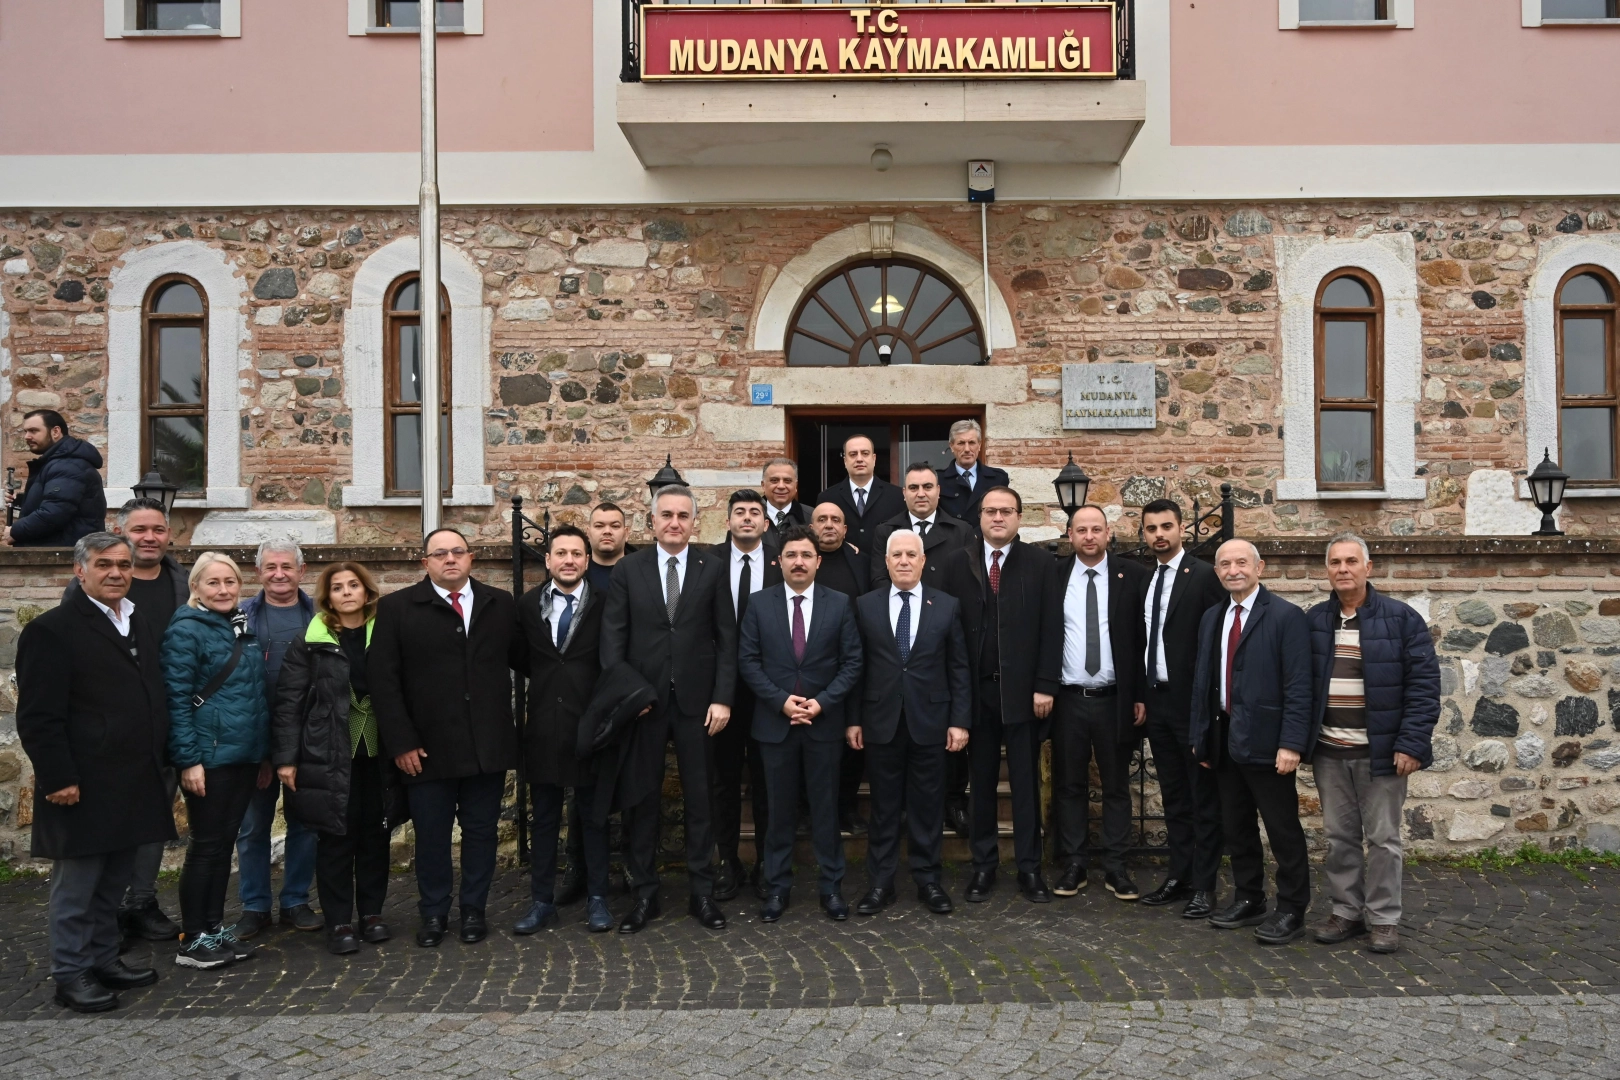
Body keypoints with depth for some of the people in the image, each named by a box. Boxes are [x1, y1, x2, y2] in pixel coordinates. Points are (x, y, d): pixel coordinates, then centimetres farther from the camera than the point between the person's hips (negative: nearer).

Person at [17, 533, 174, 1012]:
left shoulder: (143, 627, 13)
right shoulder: (52, 630, -9)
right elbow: (38, 716, -13)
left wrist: (162, 764, 13)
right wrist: (58, 779, -16)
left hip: (137, 786, 7)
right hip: (85, 788, -6)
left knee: (114, 883, 16)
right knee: (77, 885, 6)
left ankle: (104, 959, 28)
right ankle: (71, 973, 18)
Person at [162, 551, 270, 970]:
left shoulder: (244, 628, 11)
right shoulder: (186, 630, -10)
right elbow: (176, 698, -14)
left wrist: (264, 751, 14)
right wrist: (188, 759, -18)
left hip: (245, 754, 7)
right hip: (209, 756, -7)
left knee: (225, 842, 13)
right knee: (206, 845, 1)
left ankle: (215, 927, 24)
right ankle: (192, 940, 12)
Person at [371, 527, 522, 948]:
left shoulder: (501, 604, 7)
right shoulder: (397, 608, -1)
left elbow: (521, 658, 11)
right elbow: (383, 679, -4)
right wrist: (401, 742, -9)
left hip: (489, 745, 2)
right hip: (428, 747, -1)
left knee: (481, 831, 11)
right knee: (431, 835, 10)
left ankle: (474, 910, 26)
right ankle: (433, 913, 27)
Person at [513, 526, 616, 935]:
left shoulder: (604, 605, -5)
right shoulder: (528, 605, 4)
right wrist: (546, 681, 0)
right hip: (544, 727, 3)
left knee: (594, 816, 9)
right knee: (543, 818, 11)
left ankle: (597, 899, 20)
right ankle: (542, 902, 21)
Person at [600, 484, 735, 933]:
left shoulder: (713, 567, 2)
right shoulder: (628, 571, 3)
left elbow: (726, 637, 0)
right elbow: (613, 638, 1)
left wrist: (723, 698, -7)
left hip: (696, 700, 0)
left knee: (699, 798, 7)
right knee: (642, 799, 7)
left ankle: (702, 893, 18)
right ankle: (644, 893, 19)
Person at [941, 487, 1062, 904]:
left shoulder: (1041, 563, 1)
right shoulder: (958, 563, 4)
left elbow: (1052, 629, -2)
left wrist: (1046, 685, -8)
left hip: (1023, 689, -1)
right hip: (976, 690, 1)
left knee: (1025, 782, 7)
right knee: (982, 782, 10)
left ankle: (1029, 868, 17)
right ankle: (983, 864, 21)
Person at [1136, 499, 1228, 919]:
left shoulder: (1204, 575, -9)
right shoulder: (1144, 580, 12)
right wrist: (1141, 696, 10)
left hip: (1192, 702, -7)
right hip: (1157, 702, 7)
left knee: (1203, 797, 3)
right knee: (1172, 796, 14)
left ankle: (1204, 885, 10)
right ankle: (1178, 876, 22)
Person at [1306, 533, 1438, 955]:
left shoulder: (1401, 619, -5)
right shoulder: (1314, 621, 6)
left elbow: (1424, 683, -8)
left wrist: (1412, 743, -14)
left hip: (1381, 751, -3)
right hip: (1329, 751, 4)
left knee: (1382, 839, 5)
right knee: (1339, 837, 11)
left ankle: (1384, 919, 17)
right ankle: (1347, 912, 23)